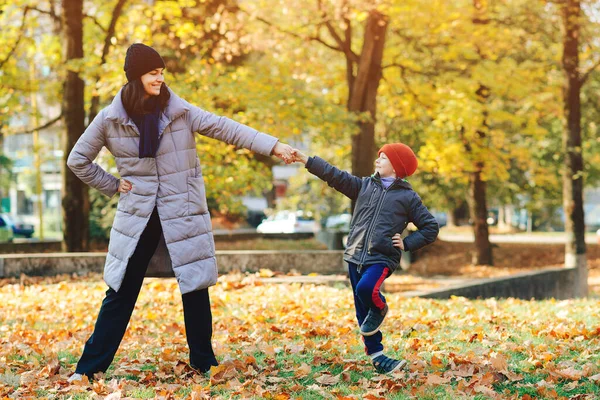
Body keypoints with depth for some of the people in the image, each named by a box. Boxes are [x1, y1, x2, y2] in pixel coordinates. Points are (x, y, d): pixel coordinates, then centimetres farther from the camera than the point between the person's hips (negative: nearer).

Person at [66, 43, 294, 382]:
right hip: (138, 216, 0)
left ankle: (204, 363, 18)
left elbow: (224, 128, -8)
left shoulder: (180, 111, -3)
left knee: (196, 288, 5)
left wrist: (273, 146, -16)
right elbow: (78, 160, 7)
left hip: (183, 213, 1)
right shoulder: (111, 119, -4)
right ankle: (89, 366, 13)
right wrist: (113, 185, 1)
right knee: (121, 293, 4)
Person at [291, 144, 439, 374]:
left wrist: (406, 244, -4)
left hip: (382, 258, -5)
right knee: (362, 311, 6)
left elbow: (431, 228, 7)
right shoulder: (364, 186, 13)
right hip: (355, 256, 5)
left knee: (366, 288, -31)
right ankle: (377, 357, 15)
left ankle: (379, 309, 3)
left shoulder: (408, 197, 3)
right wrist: (306, 160, -2)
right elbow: (335, 176, 6)